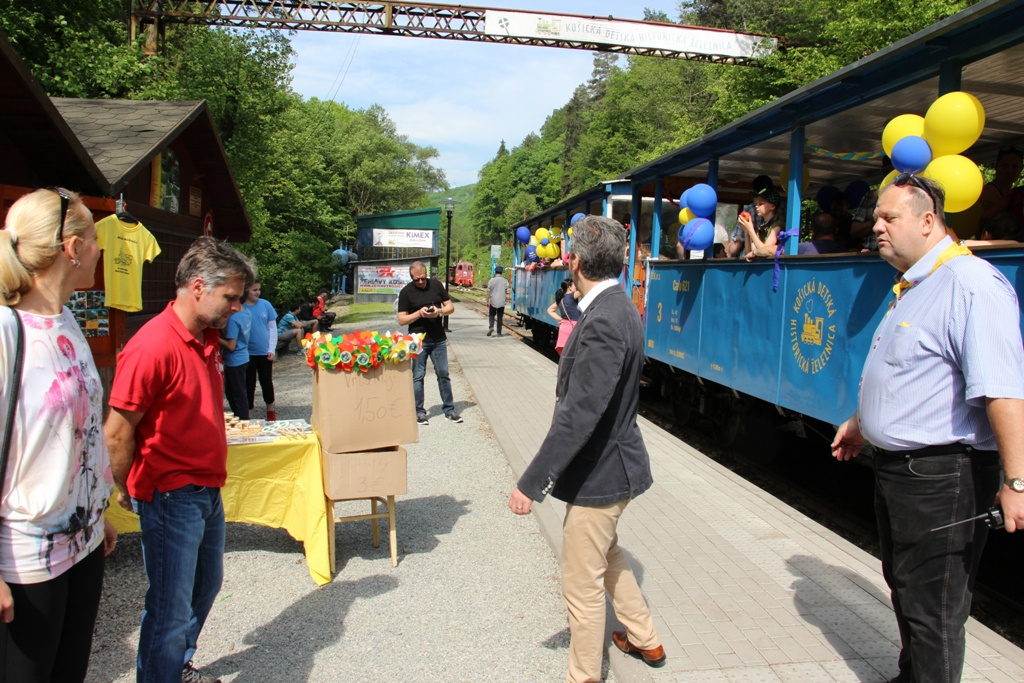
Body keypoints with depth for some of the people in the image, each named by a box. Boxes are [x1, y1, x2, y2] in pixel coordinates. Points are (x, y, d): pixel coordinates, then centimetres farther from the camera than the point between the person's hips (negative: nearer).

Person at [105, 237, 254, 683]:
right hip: (171, 496, -9)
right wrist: (127, 492, -8)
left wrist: (212, 475, 17)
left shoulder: (207, 338, 6)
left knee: (205, 586, 24)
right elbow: (118, 432, -19)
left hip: (207, 489, 9)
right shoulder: (153, 347, -23)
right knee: (171, 611, 3)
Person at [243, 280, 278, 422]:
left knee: (267, 382, 13)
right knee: (249, 384, 8)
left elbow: (272, 327, 1)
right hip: (248, 353, -1)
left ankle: (271, 411, 29)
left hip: (265, 352, 2)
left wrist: (272, 349, -4)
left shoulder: (266, 305, -4)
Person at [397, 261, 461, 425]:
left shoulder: (436, 284, 4)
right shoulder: (406, 292, -3)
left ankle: (449, 410, 16)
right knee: (418, 377, 3)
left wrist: (440, 311, -13)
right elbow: (401, 320, -5)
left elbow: (451, 307, 8)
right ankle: (419, 412, 14)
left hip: (439, 339, 3)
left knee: (443, 374, 7)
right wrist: (419, 313, -19)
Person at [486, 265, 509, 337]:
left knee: (491, 315, 13)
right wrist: (506, 297, 20)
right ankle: (499, 333, 7)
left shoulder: (491, 281, -5)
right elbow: (507, 292, 2)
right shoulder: (505, 281, -1)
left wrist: (487, 301, 2)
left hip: (493, 302, -1)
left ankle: (491, 327, -12)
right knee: (500, 317, 8)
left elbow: (488, 292, -4)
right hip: (502, 302, 1)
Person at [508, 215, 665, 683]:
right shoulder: (616, 308, 4)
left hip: (601, 472, -11)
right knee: (607, 554, 30)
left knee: (583, 584, 6)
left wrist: (532, 482, -28)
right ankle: (645, 639, 48)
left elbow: (579, 414, -31)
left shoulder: (603, 322, -27)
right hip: (613, 461, 11)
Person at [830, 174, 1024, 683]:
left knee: (933, 608, 3)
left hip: (940, 476, -10)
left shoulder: (969, 284, -20)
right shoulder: (914, 287, 12)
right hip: (896, 468, 10)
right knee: (905, 588, 24)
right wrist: (862, 424, 32)